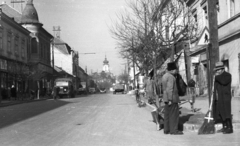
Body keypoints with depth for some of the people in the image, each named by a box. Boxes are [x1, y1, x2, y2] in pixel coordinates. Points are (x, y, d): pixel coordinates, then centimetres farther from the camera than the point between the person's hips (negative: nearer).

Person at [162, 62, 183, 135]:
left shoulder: (164, 76, 14)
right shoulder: (171, 77, -16)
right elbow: (169, 89, -21)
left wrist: (166, 99, 20)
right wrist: (170, 100, -22)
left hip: (166, 98, 10)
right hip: (172, 98, -9)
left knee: (167, 114, 11)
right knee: (174, 114, -5)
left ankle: (167, 130, 14)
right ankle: (174, 130, -4)